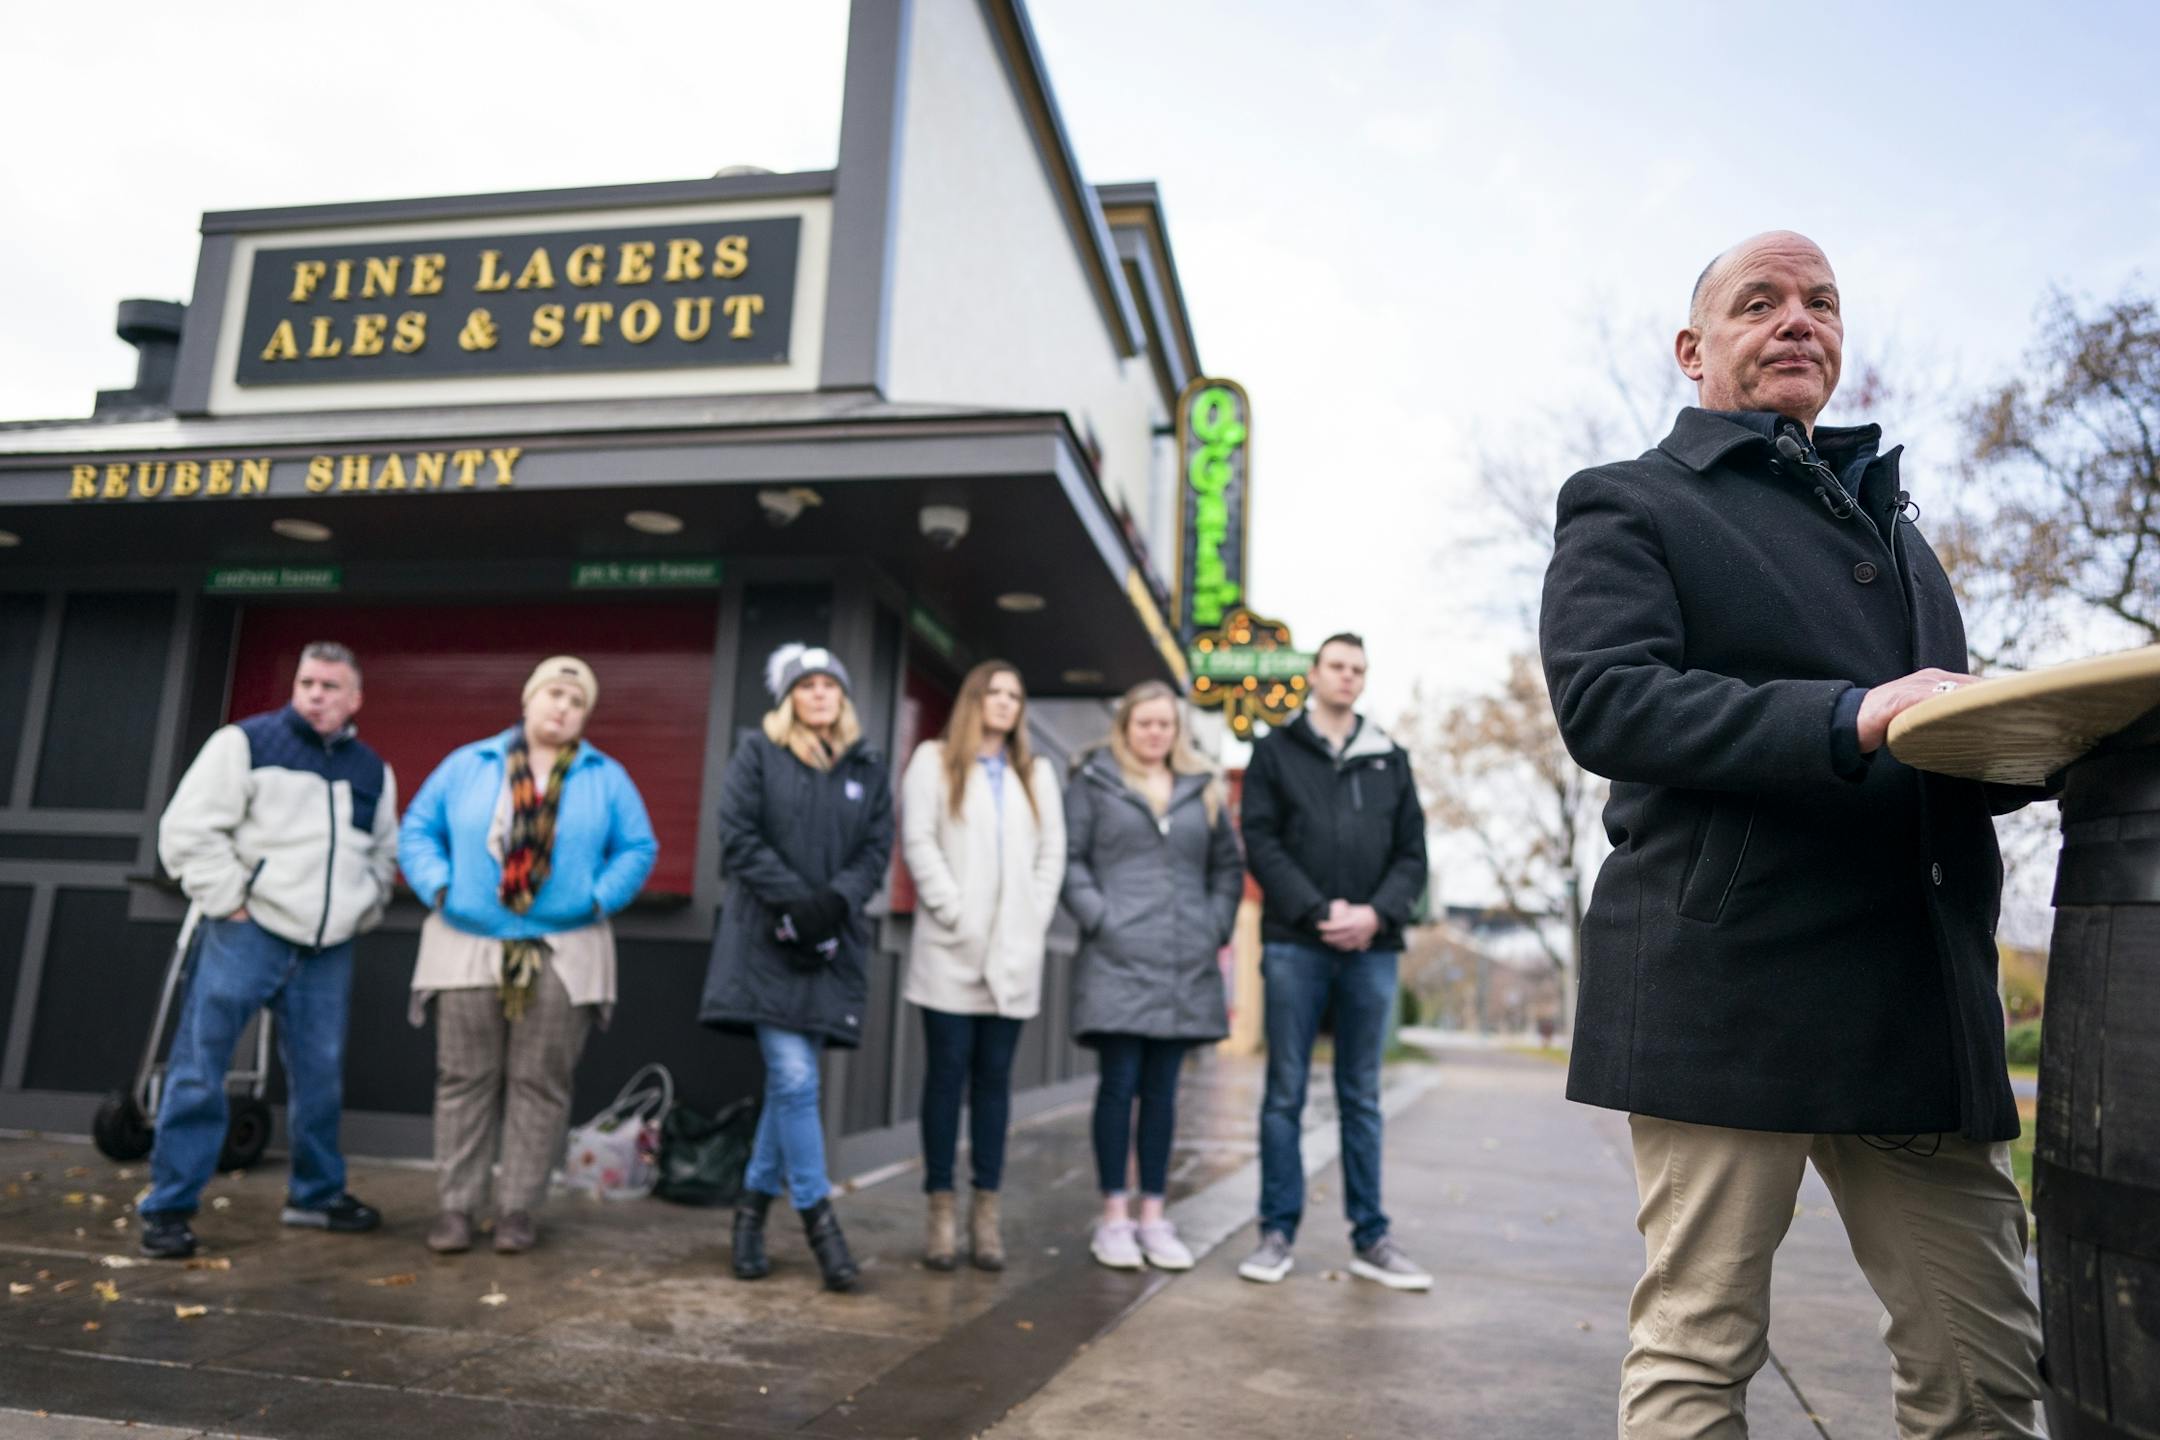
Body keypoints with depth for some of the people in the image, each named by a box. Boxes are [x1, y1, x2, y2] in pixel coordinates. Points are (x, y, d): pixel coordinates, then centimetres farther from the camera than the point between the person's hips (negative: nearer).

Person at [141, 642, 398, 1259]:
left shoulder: (373, 771, 13)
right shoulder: (246, 743, -3)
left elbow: (385, 854, 24)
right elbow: (188, 830, -7)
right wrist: (229, 902, -9)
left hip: (328, 952, 5)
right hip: (246, 935, -4)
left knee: (320, 1079, 10)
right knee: (197, 1072, -3)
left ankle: (316, 1194, 25)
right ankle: (169, 1208, 8)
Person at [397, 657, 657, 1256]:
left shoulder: (607, 778, 8)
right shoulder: (467, 764, 8)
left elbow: (638, 848, 7)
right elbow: (416, 831, 10)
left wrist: (600, 896, -7)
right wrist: (439, 887, -5)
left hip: (563, 955, 0)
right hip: (468, 947, 0)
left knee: (540, 1085, 3)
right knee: (464, 1081, 4)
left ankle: (518, 1208, 12)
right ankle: (455, 1205, 13)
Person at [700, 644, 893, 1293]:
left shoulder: (868, 768, 12)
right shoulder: (757, 753, 4)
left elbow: (877, 849, 7)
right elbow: (738, 836, -4)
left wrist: (836, 899, -11)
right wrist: (795, 899, -13)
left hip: (832, 945, 4)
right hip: (766, 940, -3)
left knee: (789, 1081, 8)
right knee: (794, 1079, -11)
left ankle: (753, 1205, 24)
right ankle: (818, 1219, 1)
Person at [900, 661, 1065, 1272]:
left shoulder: (1036, 773, 18)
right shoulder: (934, 761, 7)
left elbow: (1053, 854, 12)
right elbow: (917, 842, -3)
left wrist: (1032, 922, 0)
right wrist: (956, 914, -10)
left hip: (1014, 955, 3)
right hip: (950, 951, -3)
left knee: (995, 1076, 4)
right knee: (947, 1073, -1)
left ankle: (986, 1213, 9)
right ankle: (941, 1211, 5)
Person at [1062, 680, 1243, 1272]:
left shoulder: (1202, 790, 15)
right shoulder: (1093, 783, 5)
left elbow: (1228, 865, 18)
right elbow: (1069, 858, -1)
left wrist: (1217, 925, 5)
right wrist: (1098, 918, -11)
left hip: (1185, 966, 4)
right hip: (1117, 958, -3)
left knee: (1161, 1089, 9)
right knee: (1119, 1083, -1)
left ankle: (1153, 1216, 17)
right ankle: (1114, 1216, 10)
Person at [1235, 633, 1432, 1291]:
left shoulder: (1390, 760, 14)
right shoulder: (1276, 751, 7)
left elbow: (1412, 854, 10)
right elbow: (1262, 843, -3)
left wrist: (1376, 913, -9)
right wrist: (1319, 912, -13)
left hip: (1372, 948, 3)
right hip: (1295, 945, -2)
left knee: (1362, 1098, 9)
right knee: (1285, 1093, 2)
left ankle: (1370, 1238, 16)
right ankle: (1278, 1232, 11)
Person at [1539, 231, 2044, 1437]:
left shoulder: (1886, 515, 26)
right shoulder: (1630, 506, 4)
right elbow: (1603, 697, -13)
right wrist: (1847, 720, -23)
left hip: (1923, 991, 6)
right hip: (1727, 986, -6)